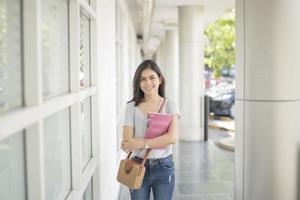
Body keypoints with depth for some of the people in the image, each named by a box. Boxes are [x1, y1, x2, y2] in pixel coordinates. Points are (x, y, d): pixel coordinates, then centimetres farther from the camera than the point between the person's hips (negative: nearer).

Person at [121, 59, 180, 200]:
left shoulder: (169, 105, -3)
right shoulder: (131, 107, -4)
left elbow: (172, 137, -17)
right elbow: (127, 143, -11)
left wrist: (142, 143, -20)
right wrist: (160, 139, -14)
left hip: (163, 167, 0)